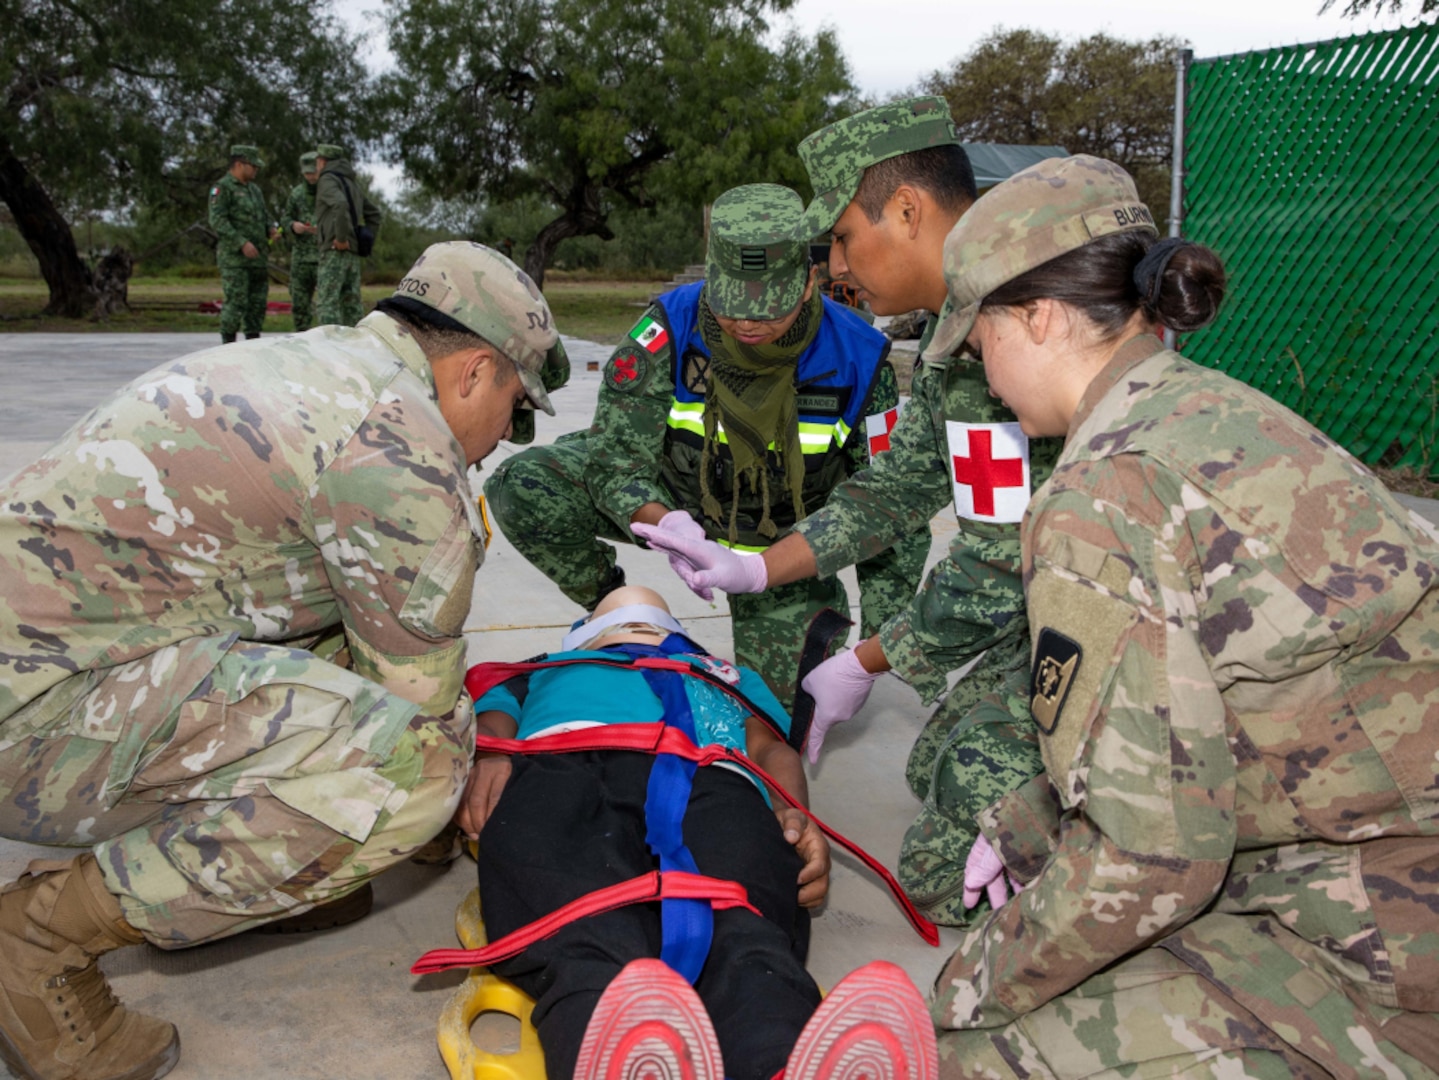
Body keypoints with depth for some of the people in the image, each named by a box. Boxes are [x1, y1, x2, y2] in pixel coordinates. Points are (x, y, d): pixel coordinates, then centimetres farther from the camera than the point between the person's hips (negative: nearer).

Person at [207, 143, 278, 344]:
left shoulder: (254, 189, 18)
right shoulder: (222, 187, -6)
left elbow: (264, 215, 25)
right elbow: (217, 220, -15)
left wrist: (271, 230, 2)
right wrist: (242, 243, -22)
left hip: (258, 257, 8)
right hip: (234, 257, -7)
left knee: (258, 301, 6)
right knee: (236, 303, -9)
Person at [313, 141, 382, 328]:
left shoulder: (327, 179, -4)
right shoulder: (351, 183, 23)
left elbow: (340, 204, -25)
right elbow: (375, 213, 26)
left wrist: (341, 237, -19)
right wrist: (364, 239, 16)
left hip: (335, 250, -8)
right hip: (354, 252, 8)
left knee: (328, 302, -10)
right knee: (351, 301, 8)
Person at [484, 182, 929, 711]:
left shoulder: (855, 361, -25)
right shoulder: (668, 333, -28)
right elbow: (615, 454, -23)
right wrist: (664, 523, -47)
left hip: (781, 544, 0)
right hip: (671, 503, 0)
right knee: (521, 488, -22)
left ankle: (814, 622, 30)